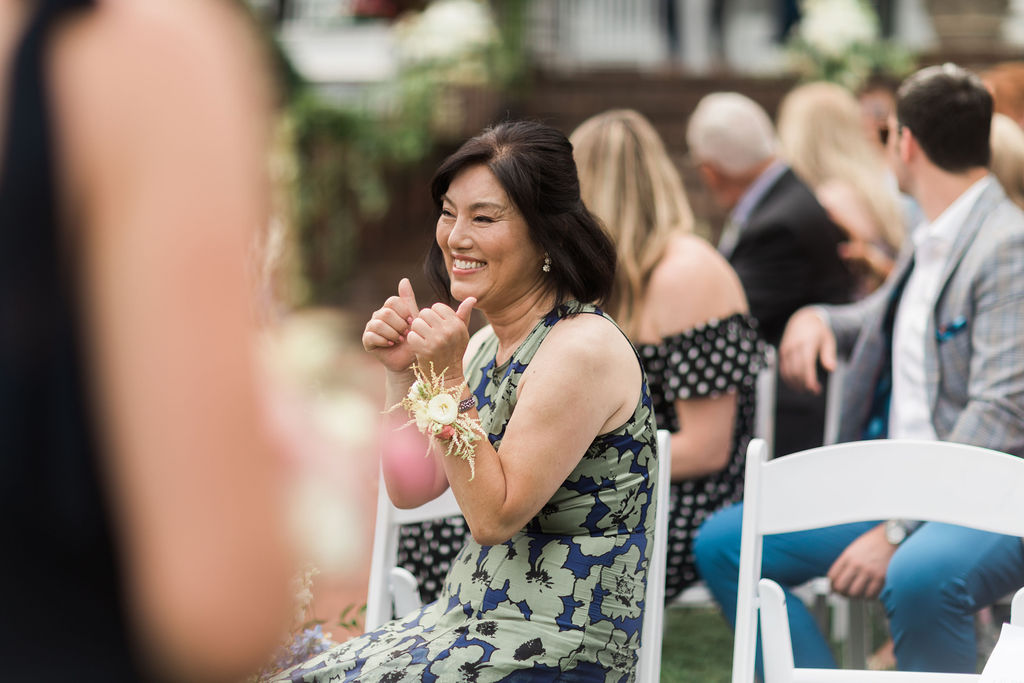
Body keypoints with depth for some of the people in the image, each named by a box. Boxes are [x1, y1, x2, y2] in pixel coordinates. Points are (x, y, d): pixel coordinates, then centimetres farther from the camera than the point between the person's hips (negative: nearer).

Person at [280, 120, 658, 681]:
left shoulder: (582, 350, -18)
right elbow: (409, 489, 10)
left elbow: (494, 517, -19)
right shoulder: (486, 345, 9)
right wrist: (403, 373, 0)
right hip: (473, 619, 8)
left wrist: (447, 378, -21)